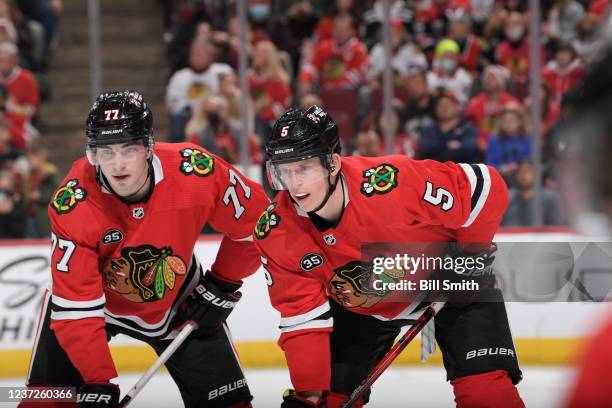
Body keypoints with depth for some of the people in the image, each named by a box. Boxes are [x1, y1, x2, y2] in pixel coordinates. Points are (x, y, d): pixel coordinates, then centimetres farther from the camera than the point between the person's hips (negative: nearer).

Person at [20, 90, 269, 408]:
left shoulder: (196, 171, -30)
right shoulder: (72, 205, -32)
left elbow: (252, 218, -10)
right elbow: (77, 307, -30)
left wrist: (222, 286, -6)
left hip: (175, 301, 2)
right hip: (91, 296, -2)